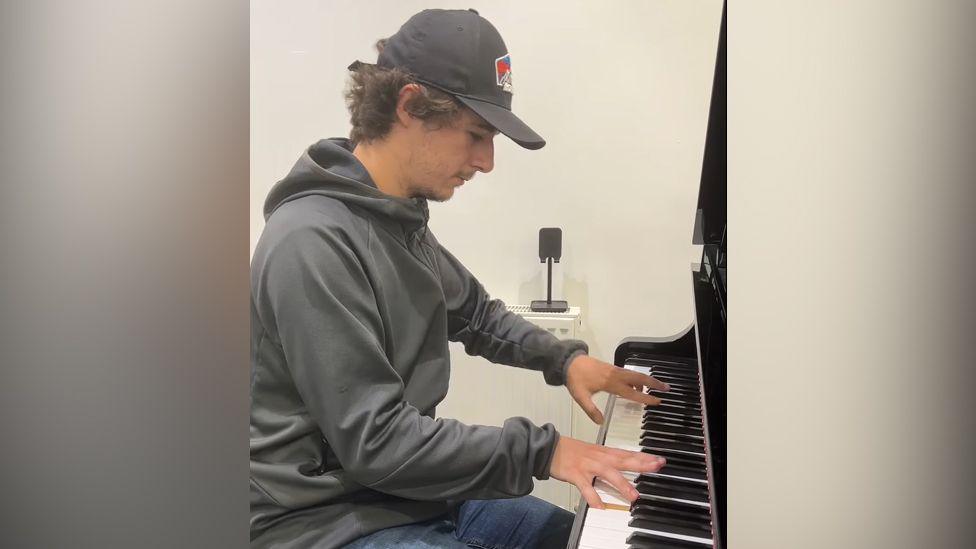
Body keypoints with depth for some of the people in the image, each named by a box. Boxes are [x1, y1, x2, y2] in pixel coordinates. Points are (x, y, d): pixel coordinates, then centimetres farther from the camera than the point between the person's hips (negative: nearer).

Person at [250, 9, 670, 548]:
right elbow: (375, 441, -27)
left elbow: (474, 311, 18)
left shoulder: (399, 218, 4)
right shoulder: (313, 242, -26)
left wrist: (565, 358, 5)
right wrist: (541, 450, -23)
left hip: (410, 492, 8)